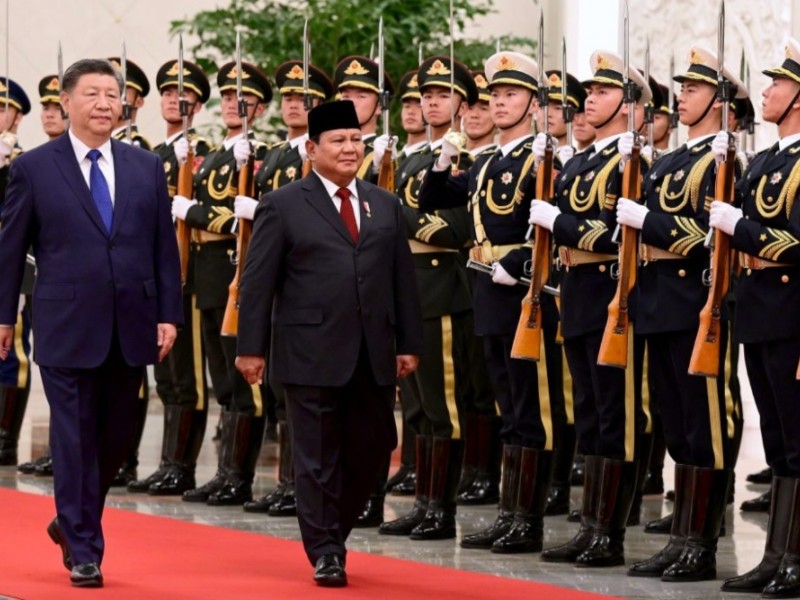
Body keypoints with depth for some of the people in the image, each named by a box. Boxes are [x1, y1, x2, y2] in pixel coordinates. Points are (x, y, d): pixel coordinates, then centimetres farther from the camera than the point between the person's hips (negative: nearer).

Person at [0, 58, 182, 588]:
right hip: (68, 327, -4)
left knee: (115, 439, 11)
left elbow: (164, 247, 9)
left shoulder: (147, 168, 9)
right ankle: (84, 551, 7)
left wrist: (169, 314, 3)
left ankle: (73, 522, 33)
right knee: (76, 440, -1)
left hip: (130, 327, 4)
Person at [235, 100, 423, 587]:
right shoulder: (283, 206, 0)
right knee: (318, 456, 0)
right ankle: (325, 552, 8)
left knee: (371, 449, 7)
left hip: (374, 355, 4)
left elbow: (403, 279, 13)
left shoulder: (386, 206, 13)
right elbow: (258, 282, -2)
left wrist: (409, 344, 9)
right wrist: (252, 347, -6)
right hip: (312, 353, -4)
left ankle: (333, 533, 27)